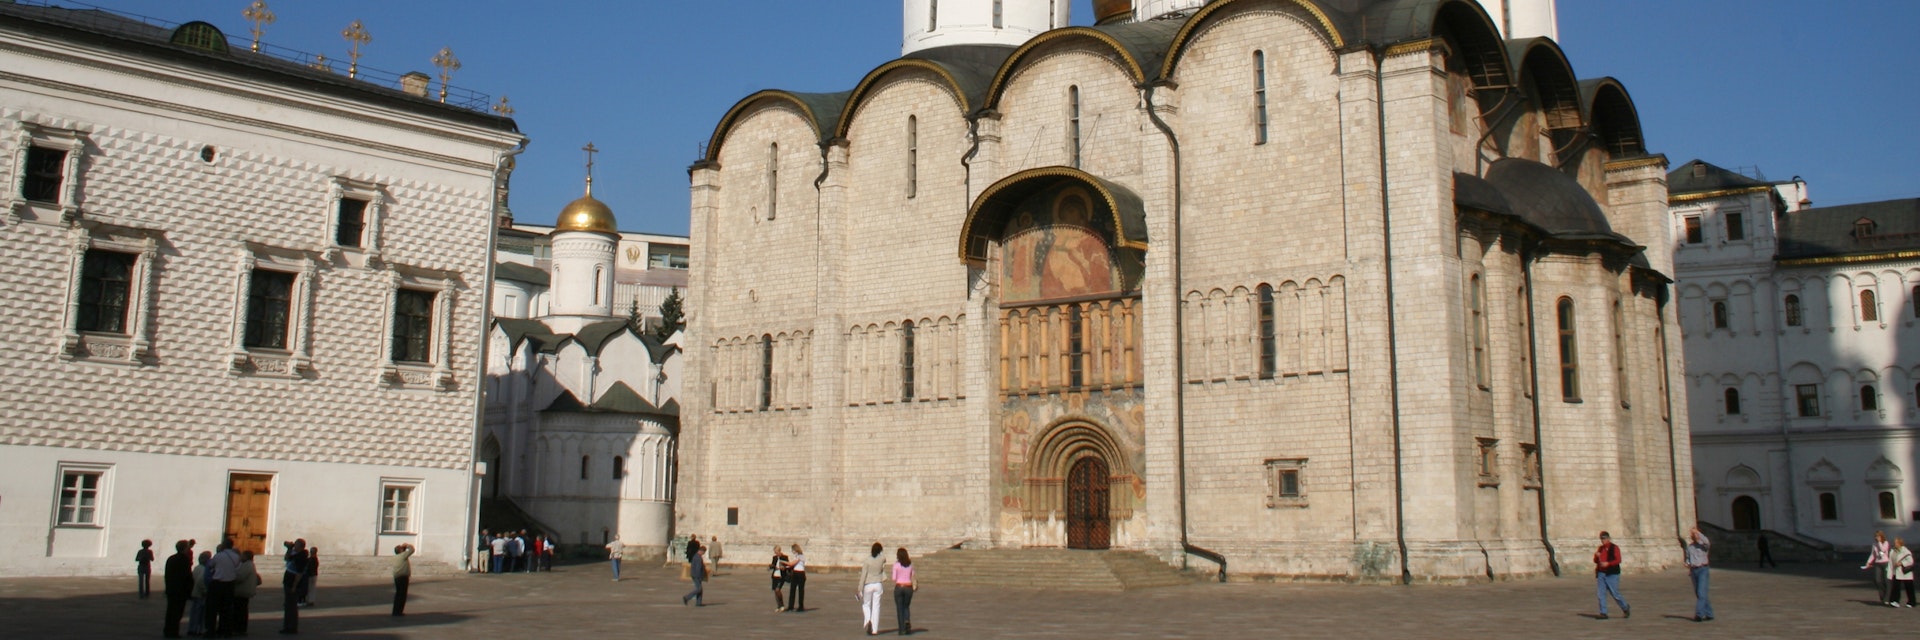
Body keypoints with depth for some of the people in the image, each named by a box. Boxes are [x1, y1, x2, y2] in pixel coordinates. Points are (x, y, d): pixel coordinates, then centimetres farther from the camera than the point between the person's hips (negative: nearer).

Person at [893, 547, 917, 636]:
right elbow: (912, 576, 3)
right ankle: (907, 620, -11)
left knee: (899, 609, 5)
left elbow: (894, 578, -6)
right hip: (908, 587, 3)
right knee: (906, 607, 18)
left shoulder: (896, 565, -6)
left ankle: (902, 629, 0)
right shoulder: (910, 564, 3)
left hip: (898, 587, -3)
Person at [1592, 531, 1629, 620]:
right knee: (1601, 594, -2)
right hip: (1601, 574, 6)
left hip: (1612, 574, -6)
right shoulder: (1601, 548, 14)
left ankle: (1626, 608, 21)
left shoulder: (1614, 547, -4)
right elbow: (1596, 561, 16)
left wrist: (1608, 563, -26)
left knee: (1615, 594, -3)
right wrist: (1596, 556, -6)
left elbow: (1618, 560, -13)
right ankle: (1603, 613, 0)